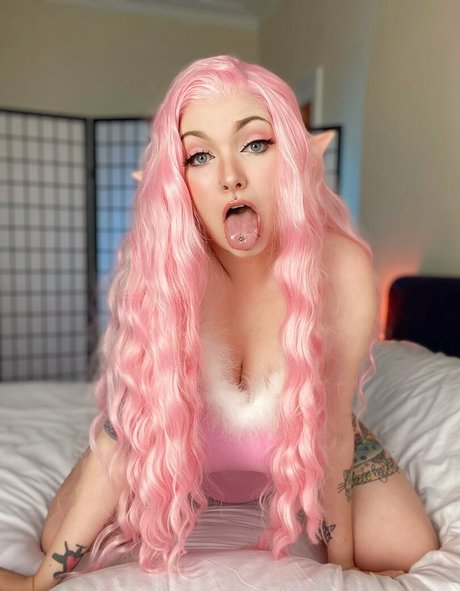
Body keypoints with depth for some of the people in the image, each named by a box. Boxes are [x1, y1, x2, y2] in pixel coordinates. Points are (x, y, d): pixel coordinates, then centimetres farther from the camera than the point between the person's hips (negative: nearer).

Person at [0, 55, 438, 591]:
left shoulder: (341, 269, -30)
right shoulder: (159, 266, -30)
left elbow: (330, 429, -19)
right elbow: (125, 424, -23)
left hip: (293, 445, 1)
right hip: (185, 443, 0)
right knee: (60, 538, -8)